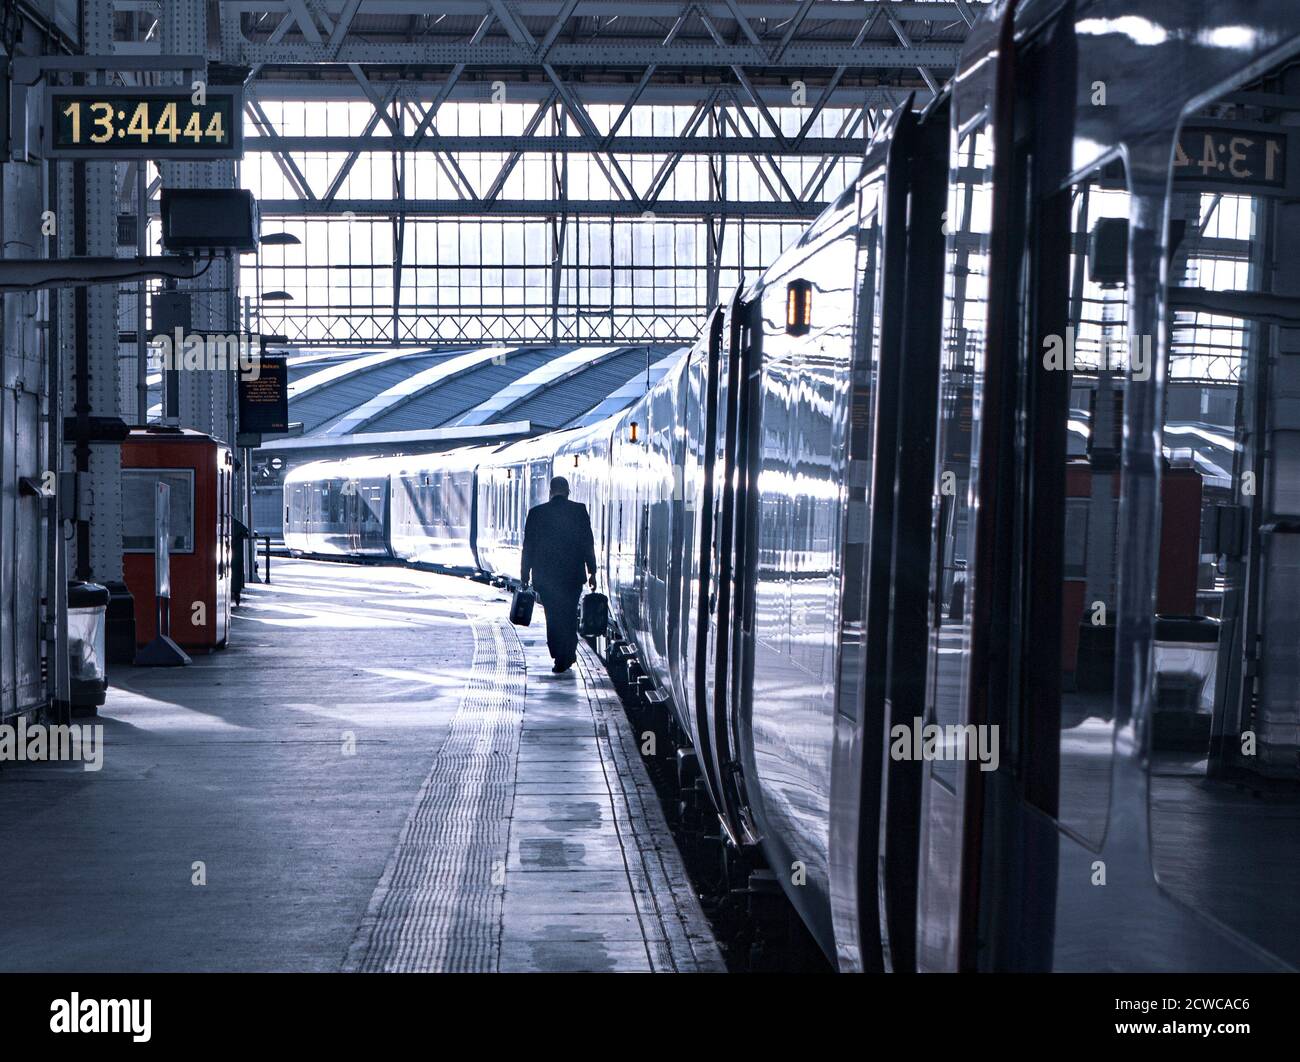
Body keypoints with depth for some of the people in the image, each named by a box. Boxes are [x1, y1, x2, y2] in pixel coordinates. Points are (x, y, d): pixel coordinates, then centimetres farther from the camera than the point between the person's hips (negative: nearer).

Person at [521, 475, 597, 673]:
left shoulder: (536, 512, -2)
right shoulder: (579, 510, -3)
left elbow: (528, 545, 1)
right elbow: (588, 543, -3)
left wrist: (525, 573, 8)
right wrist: (592, 571, 2)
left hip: (544, 574, 0)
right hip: (573, 574, 0)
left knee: (553, 615, 9)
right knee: (569, 615, 11)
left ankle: (560, 655, 4)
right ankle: (566, 656, 14)